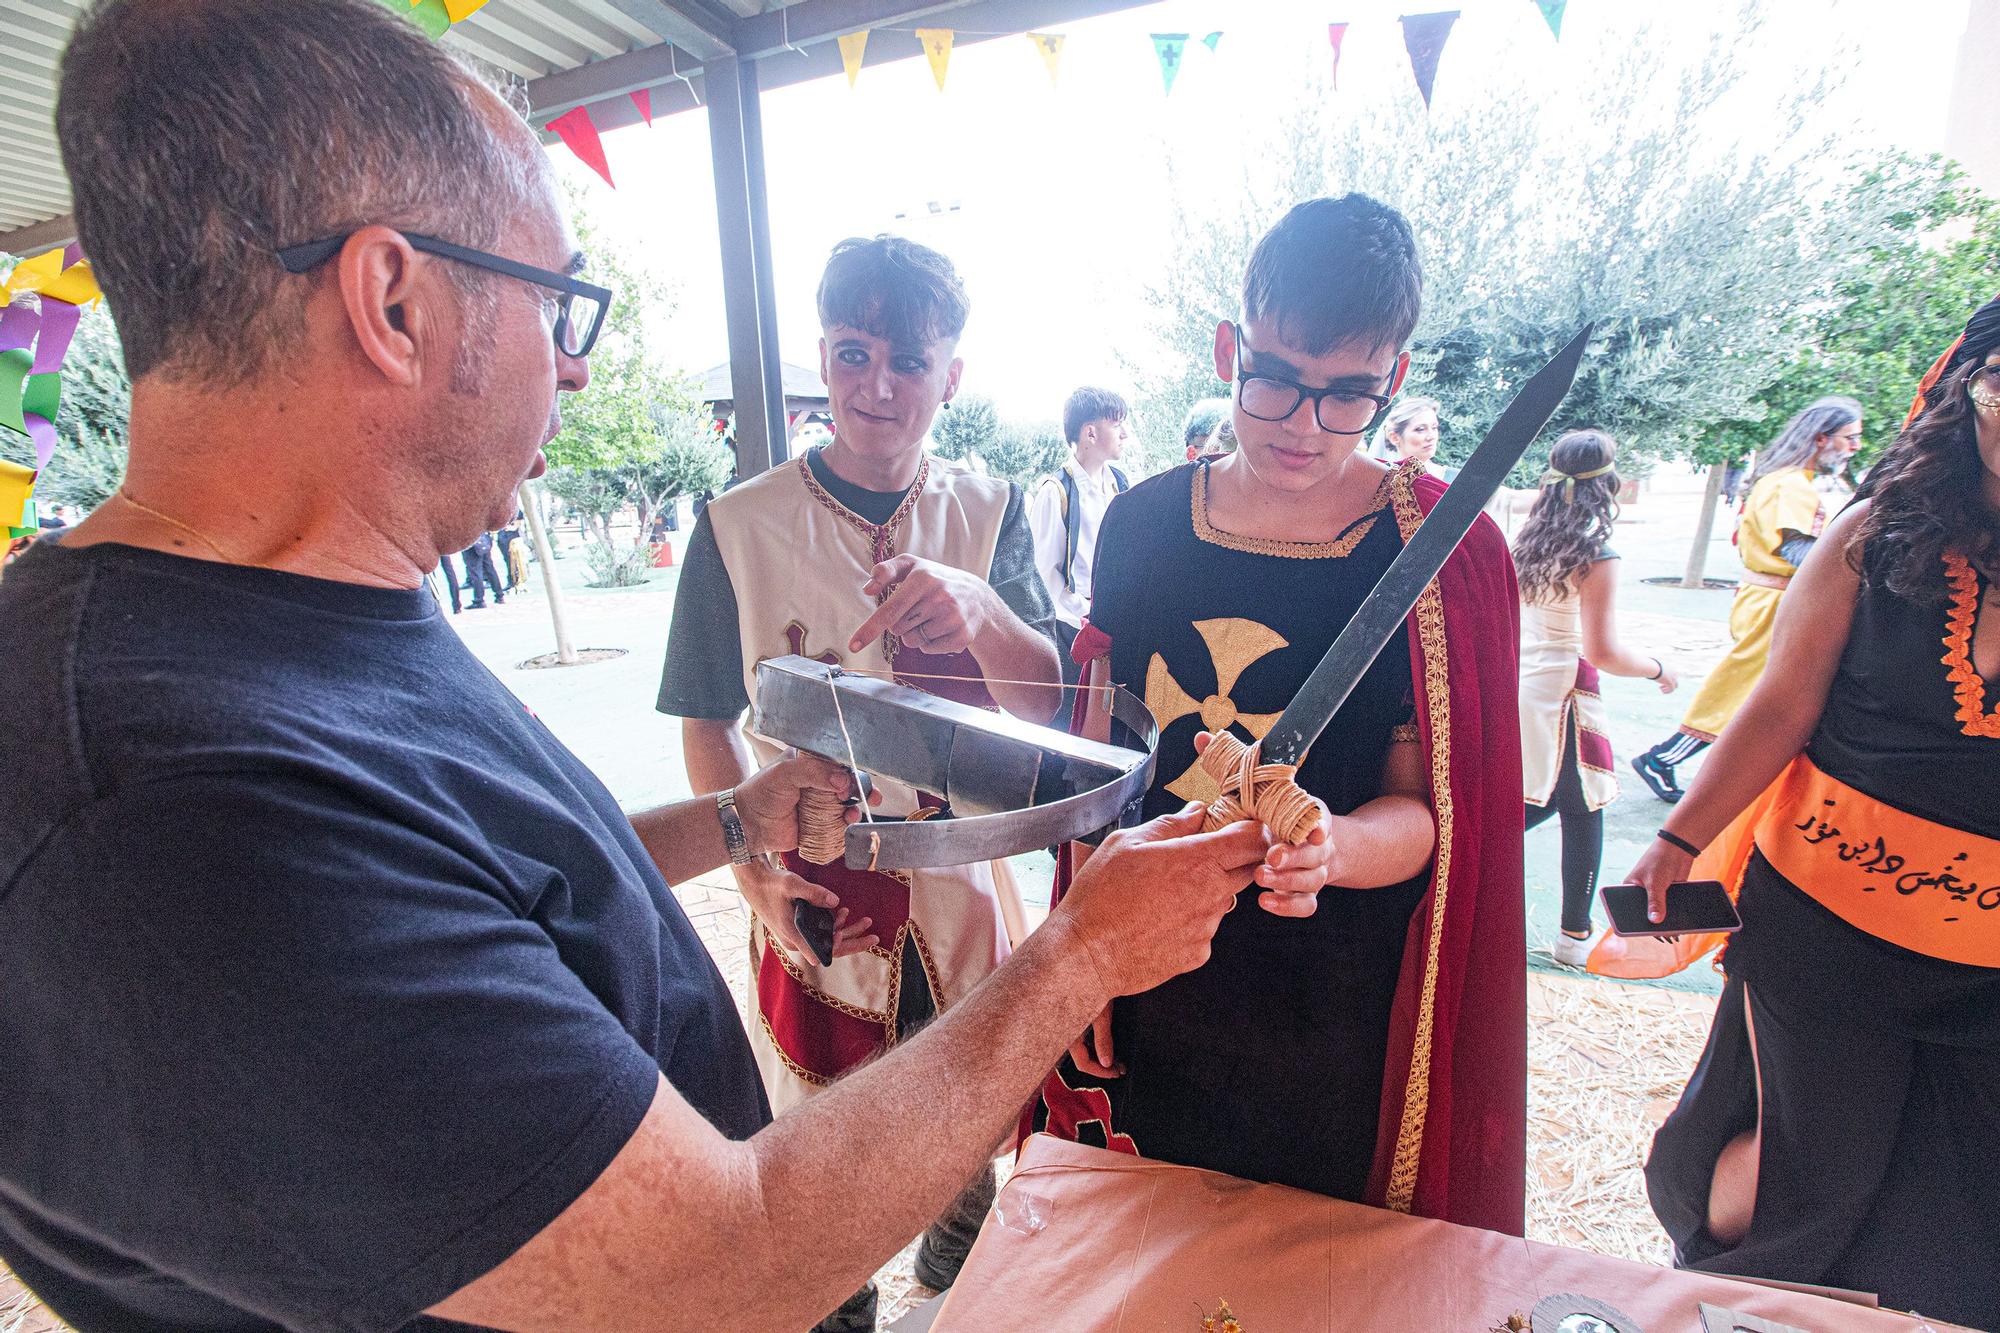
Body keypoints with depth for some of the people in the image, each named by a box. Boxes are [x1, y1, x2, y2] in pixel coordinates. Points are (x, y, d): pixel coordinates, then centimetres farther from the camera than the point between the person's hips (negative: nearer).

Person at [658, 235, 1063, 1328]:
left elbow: (1046, 706, -11)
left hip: (960, 881, 2)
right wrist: (755, 868, -15)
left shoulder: (989, 512, -3)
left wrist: (976, 608, -31)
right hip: (817, 894, -1)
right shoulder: (740, 526, -8)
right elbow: (708, 723, -1)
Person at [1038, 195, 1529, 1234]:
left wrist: (1332, 849, -34)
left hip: (1336, 1032, -2)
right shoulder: (1143, 523, -4)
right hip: (1150, 989, 3)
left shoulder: (1442, 553, -12)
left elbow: (1424, 813, -11)